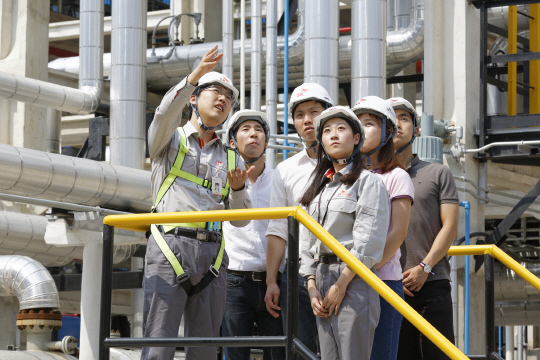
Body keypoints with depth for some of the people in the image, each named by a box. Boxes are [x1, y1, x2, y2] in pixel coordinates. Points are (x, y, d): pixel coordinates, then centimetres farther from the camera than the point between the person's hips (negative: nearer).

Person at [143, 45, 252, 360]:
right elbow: (165, 113, -12)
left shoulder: (231, 159, 23)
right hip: (171, 247, -4)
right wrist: (193, 78, -25)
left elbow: (240, 220, 18)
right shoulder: (171, 140, 13)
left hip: (212, 253, 5)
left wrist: (238, 190, -2)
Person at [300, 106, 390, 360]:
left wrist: (341, 284, -14)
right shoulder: (318, 185, 19)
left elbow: (368, 242, -11)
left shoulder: (368, 181, -2)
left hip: (354, 281, -7)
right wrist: (312, 287, 4)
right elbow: (308, 238, 16)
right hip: (322, 277, 7)